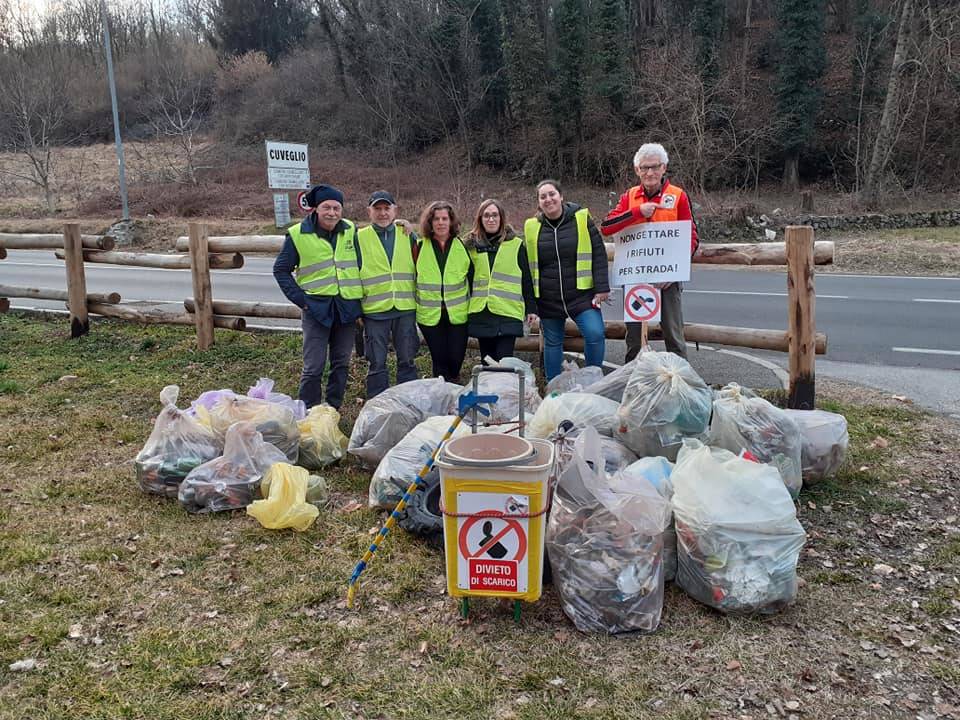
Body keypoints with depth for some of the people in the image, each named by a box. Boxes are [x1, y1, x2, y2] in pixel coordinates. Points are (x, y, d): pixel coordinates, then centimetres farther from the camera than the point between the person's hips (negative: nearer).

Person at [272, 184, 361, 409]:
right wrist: (300, 299, -6)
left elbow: (360, 264, 14)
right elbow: (281, 270, 2)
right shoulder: (298, 234, -5)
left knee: (341, 363, 12)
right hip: (316, 307, -4)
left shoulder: (350, 231, 5)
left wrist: (360, 298, 6)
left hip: (347, 307, 4)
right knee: (314, 367, -4)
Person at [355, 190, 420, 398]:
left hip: (405, 309, 2)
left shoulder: (407, 235, 7)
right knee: (377, 363, 5)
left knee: (407, 361, 10)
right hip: (374, 310, -2)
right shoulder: (360, 238, 2)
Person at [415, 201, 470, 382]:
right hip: (430, 314, 0)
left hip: (458, 313, 0)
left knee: (456, 358, 2)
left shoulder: (462, 246, 3)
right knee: (439, 360, 4)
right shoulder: (420, 247, 2)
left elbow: (471, 278, 8)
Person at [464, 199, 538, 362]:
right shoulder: (472, 246, 9)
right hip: (481, 316, 3)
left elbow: (526, 279, 4)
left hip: (508, 314, -3)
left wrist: (531, 309, 1)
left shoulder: (516, 245, 3)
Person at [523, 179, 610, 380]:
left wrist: (602, 288, -7)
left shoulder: (582, 219, -1)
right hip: (548, 300, 2)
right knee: (552, 343, 10)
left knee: (595, 334, -16)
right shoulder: (531, 227, 5)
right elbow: (526, 265, 11)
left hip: (582, 294, -2)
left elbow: (599, 254, 0)